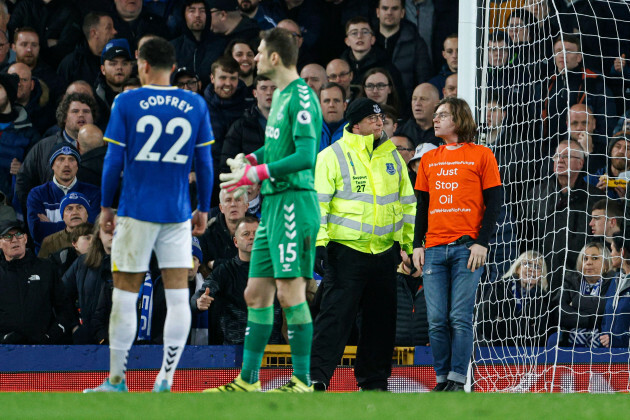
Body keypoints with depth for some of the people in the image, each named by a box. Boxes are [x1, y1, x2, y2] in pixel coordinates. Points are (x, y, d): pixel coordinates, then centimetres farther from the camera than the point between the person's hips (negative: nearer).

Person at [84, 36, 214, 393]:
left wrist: (106, 206, 7)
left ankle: (117, 382, 8)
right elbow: (205, 163, 6)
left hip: (136, 211, -2)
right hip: (178, 214, 2)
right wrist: (204, 210, 15)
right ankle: (166, 381, -4)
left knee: (125, 296, 5)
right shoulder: (196, 105, 4)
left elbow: (114, 161, -3)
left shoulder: (126, 103, -3)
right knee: (178, 296, 2)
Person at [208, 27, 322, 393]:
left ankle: (303, 381, -4)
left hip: (294, 202, -10)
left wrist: (256, 173, -19)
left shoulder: (302, 97, -13)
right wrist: (250, 158, 11)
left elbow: (305, 156, -20)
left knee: (290, 292, -9)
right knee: (256, 293, 10)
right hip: (273, 203, 10)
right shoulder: (280, 95, 17)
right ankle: (248, 380, 14)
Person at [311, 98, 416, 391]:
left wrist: (412, 243, 14)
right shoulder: (333, 156, -3)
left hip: (384, 250, 5)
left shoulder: (392, 156, 13)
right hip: (345, 249, -5)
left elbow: (407, 202, 19)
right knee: (336, 314, -12)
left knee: (381, 318, 8)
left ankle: (373, 380, 18)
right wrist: (319, 242, -15)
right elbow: (318, 202, -6)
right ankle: (317, 377, -12)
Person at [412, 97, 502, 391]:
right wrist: (417, 244, 9)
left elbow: (494, 203, 2)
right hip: (434, 250, 4)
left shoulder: (481, 156, 4)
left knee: (460, 317, -9)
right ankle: (442, 380, 4)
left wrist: (481, 242, -8)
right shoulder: (428, 160, 17)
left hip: (467, 248, -4)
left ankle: (457, 381, -7)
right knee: (436, 320, -1)